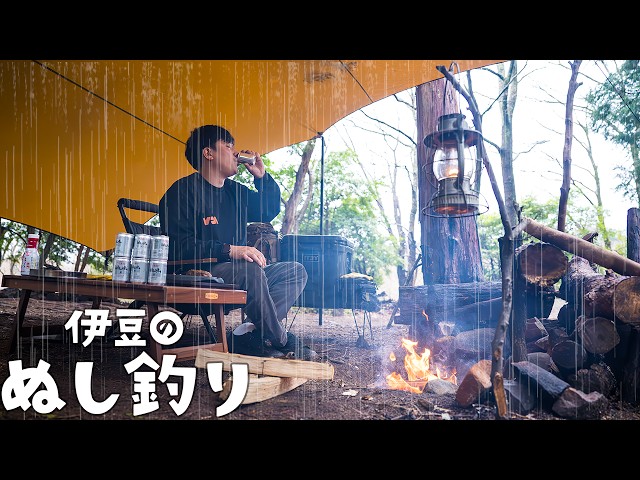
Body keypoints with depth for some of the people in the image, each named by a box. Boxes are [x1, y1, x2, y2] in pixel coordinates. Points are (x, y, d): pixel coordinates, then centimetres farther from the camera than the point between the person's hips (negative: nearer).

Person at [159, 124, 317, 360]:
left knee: (295, 271, -2)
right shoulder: (183, 191, -7)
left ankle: (250, 335, -20)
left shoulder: (235, 191, 18)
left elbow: (270, 210, 28)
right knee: (249, 270, -36)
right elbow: (180, 246, -19)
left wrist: (262, 176, 13)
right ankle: (283, 343, -17)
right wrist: (229, 250, -30)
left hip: (237, 274, 9)